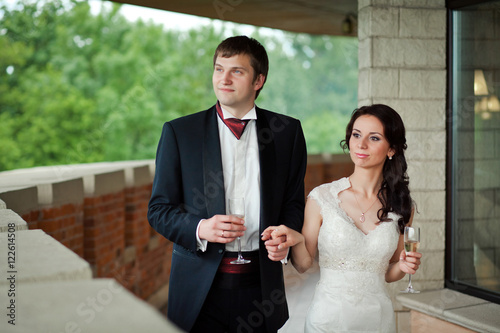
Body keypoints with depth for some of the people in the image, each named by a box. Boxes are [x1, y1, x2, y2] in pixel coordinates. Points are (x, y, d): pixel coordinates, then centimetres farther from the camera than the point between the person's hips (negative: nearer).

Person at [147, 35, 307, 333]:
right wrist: (200, 229, -17)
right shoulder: (179, 132, 1)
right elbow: (159, 209, 1)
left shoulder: (287, 131, 5)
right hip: (201, 285, -1)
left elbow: (294, 201, 10)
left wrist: (285, 237, -10)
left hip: (260, 284, 1)